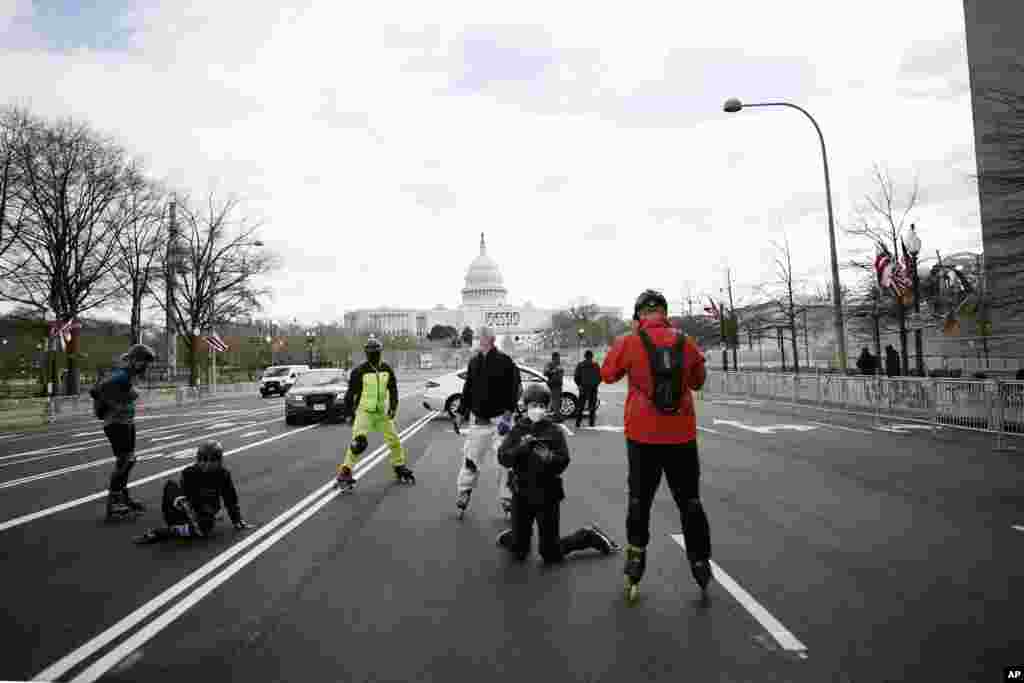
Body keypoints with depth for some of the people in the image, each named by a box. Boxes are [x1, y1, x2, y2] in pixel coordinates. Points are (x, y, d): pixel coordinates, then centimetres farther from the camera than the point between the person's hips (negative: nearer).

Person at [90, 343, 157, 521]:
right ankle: (112, 505, 0)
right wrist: (113, 407, -19)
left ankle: (123, 497, 30)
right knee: (123, 462, -6)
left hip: (127, 423, 10)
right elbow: (97, 391, -26)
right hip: (117, 424, -10)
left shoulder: (130, 376, 10)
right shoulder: (121, 376, -19)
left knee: (129, 460, 16)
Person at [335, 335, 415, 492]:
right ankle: (345, 473, -10)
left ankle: (400, 468, 30)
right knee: (358, 442, -19)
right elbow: (351, 393, -1)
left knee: (394, 440, 9)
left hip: (382, 412, 4)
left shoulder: (387, 370, 2)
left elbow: (393, 390, 8)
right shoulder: (359, 372, -9)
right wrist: (349, 413, 1)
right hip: (364, 411, -4)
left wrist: (393, 407, -5)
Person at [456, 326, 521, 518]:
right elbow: (468, 388, 15)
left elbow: (514, 388, -10)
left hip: (499, 419, -4)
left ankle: (506, 499, 11)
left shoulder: (505, 361, -7)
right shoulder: (474, 362, 8)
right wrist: (463, 412, 15)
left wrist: (508, 412, -17)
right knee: (470, 458, 9)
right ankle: (464, 493, 25)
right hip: (479, 420, 4)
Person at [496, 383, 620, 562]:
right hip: (522, 493, 2)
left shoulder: (554, 431, -4)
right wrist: (522, 447, -25)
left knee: (551, 554, 6)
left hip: (547, 494, -2)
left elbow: (563, 461, -12)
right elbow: (503, 458, -10)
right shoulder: (517, 430, 0)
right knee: (519, 552, 9)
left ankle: (589, 536, 30)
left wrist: (549, 458, -32)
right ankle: (513, 538, 45)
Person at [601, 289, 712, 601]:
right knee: (689, 500, 14)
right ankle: (700, 564, 17)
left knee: (639, 500, 11)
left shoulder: (628, 342, -9)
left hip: (642, 435, -1)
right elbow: (698, 381, 12)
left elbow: (607, 374, 6)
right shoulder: (686, 343, -2)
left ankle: (635, 563, 15)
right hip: (681, 435, 1)